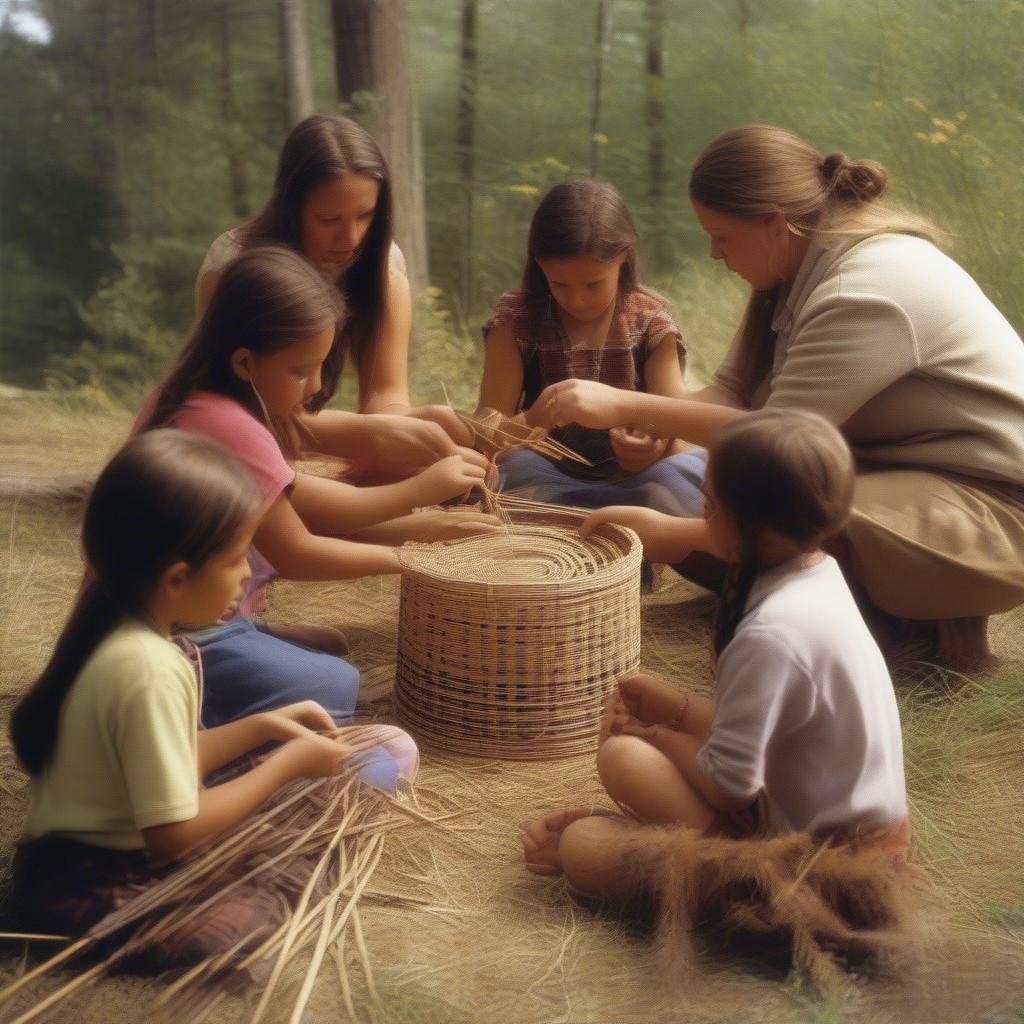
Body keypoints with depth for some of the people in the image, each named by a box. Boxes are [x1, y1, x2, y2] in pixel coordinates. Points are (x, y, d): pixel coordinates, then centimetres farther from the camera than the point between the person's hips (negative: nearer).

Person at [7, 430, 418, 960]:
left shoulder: (115, 627, 2)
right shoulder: (147, 669, -28)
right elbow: (173, 836, -26)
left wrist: (261, 727, 3)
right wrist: (289, 763, -15)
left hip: (115, 847, 9)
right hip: (92, 889, -9)